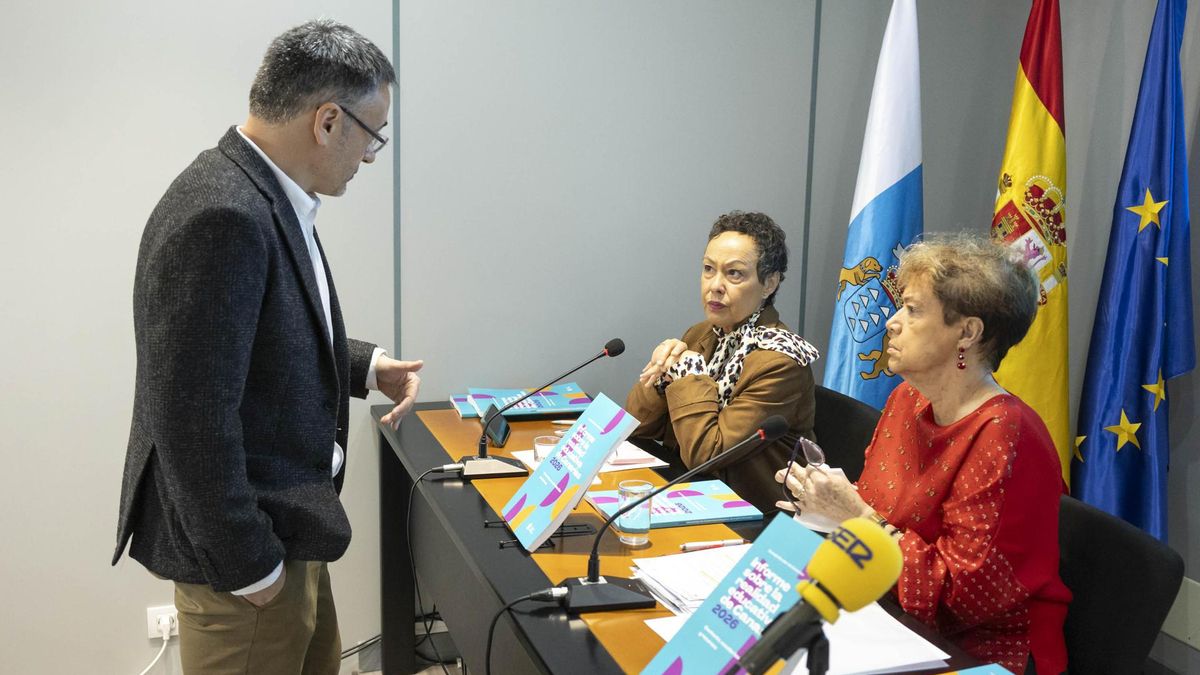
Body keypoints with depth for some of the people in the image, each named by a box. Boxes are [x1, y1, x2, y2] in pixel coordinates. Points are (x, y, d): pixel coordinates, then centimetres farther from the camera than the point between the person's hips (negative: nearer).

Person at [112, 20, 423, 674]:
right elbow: (191, 416, -27)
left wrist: (364, 367, 9)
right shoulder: (222, 215, -27)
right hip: (245, 546, -10)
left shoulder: (266, 195, 4)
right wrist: (247, 563, -20)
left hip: (285, 522, 10)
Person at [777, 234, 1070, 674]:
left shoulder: (1002, 436, -20)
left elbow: (969, 594, -21)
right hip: (900, 627, 7)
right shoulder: (907, 399, 5)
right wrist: (826, 504, -7)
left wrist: (859, 517, -21)